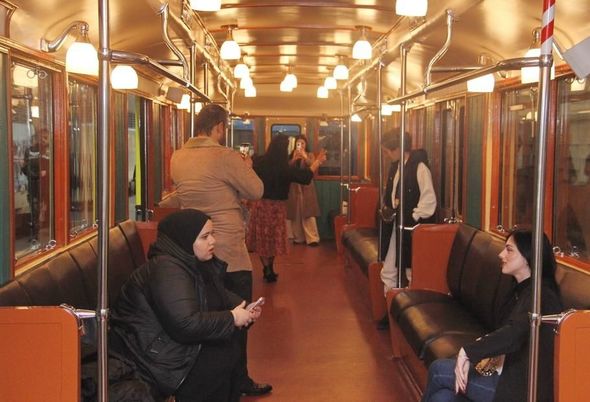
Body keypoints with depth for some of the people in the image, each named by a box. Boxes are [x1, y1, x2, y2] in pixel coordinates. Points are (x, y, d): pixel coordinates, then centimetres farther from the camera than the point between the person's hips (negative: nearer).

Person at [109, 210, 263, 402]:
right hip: (151, 354, -9)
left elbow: (221, 295, 16)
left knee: (229, 344, 0)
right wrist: (232, 319, -21)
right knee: (221, 357, -15)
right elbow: (186, 324, -32)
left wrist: (244, 309, -4)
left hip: (171, 340, 9)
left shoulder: (192, 262, 4)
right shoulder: (167, 270, -25)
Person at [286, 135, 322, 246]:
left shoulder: (310, 155, 6)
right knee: (296, 213, 1)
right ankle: (298, 237, 10)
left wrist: (305, 157, -27)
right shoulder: (292, 155, 10)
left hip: (306, 186, -2)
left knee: (308, 212, -8)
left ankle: (312, 238, -10)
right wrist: (294, 159, -18)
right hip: (294, 186, 2)